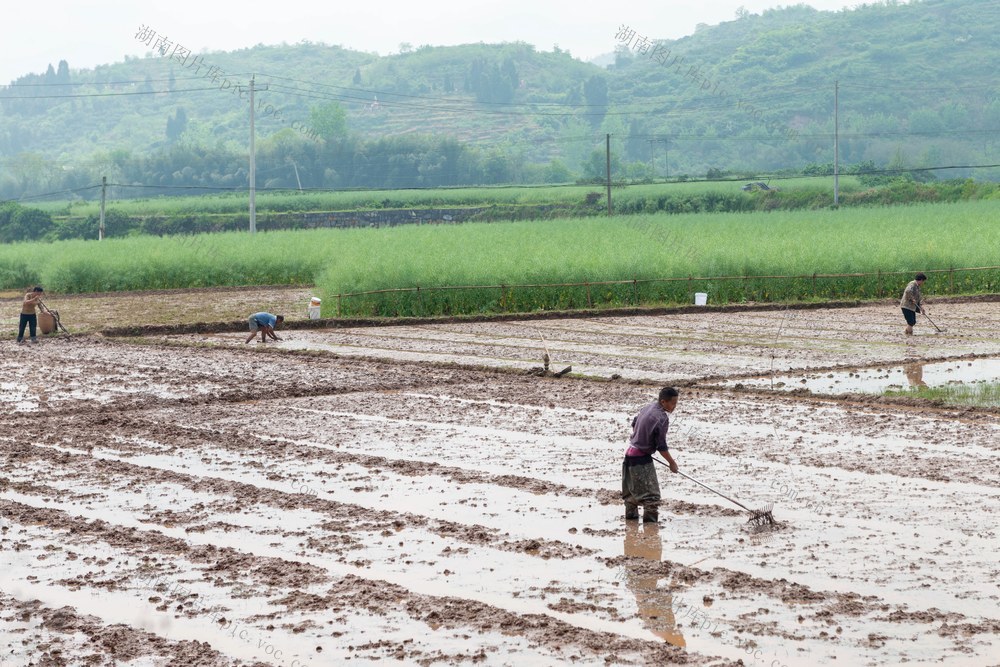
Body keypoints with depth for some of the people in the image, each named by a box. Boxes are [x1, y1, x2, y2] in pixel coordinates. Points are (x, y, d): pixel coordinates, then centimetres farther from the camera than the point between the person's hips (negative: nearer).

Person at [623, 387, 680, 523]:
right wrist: (672, 463, -5)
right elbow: (661, 446, -18)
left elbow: (634, 424, 20)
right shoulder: (662, 419, -22)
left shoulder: (648, 407, 4)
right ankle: (650, 520, -10)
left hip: (630, 452, 9)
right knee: (651, 492, -6)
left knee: (632, 489, 23)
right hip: (642, 458, -9)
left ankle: (631, 514, 35)